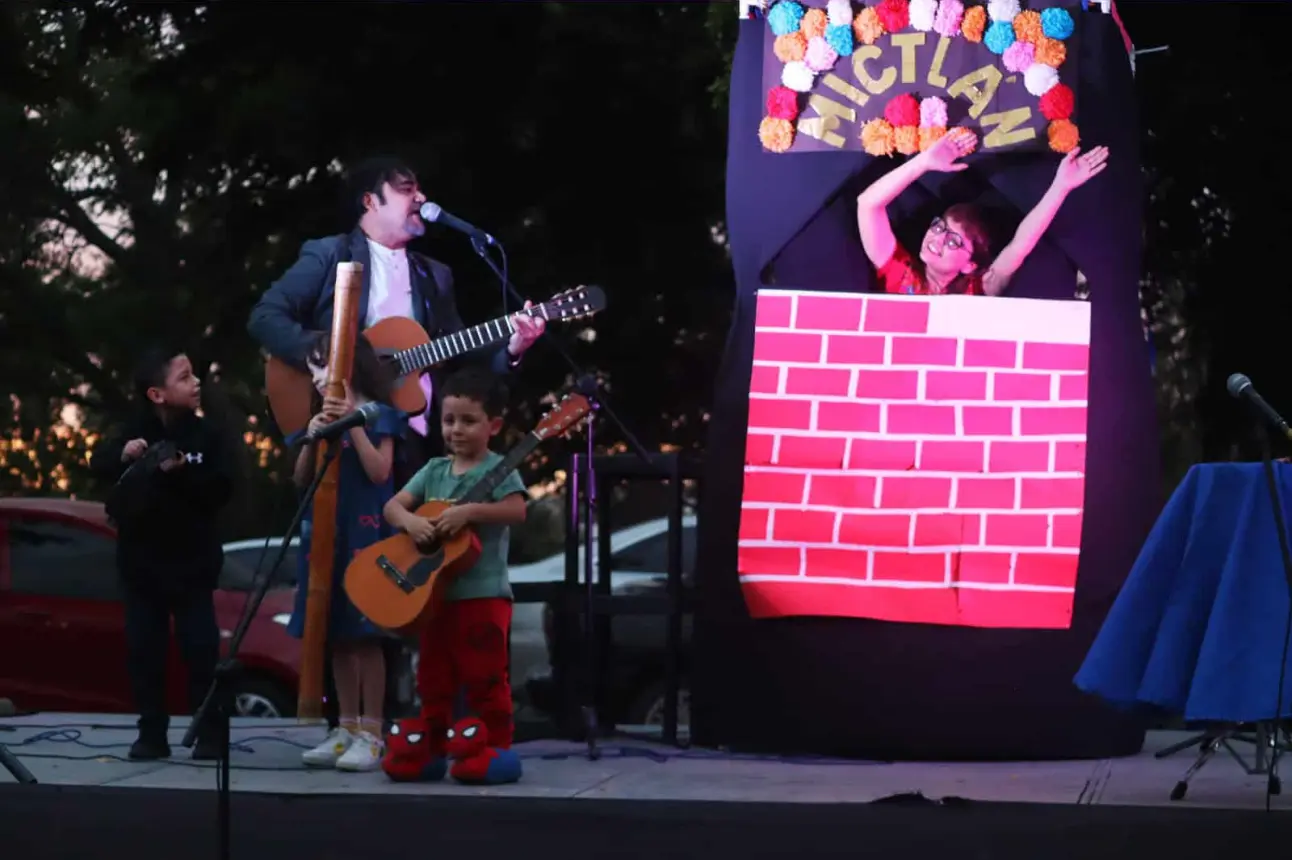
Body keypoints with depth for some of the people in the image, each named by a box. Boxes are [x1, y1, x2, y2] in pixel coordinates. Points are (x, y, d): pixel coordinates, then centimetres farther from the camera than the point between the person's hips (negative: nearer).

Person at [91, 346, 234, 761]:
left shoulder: (207, 435, -4)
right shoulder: (136, 431, 1)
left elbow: (221, 490, -11)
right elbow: (98, 462, -7)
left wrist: (182, 471, -24)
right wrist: (122, 454, -27)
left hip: (192, 560, -2)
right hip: (141, 558, 2)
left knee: (200, 647, -4)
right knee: (144, 648, 2)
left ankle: (210, 734, 3)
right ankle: (152, 734, 9)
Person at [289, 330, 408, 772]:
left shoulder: (377, 415, -2)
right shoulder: (320, 417, 14)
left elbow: (379, 471, -13)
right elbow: (300, 481, 11)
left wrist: (353, 423, -14)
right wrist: (312, 439, -4)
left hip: (364, 535, -6)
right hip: (326, 535, 6)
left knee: (365, 634, -8)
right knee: (336, 635, 7)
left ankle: (371, 733, -7)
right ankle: (347, 728, 11)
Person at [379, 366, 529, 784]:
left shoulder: (498, 469, -5)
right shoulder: (434, 470, 12)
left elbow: (517, 510, -20)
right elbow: (392, 504, 8)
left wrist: (468, 512, -27)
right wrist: (410, 521, -14)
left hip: (483, 594, -6)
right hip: (436, 593, 7)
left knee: (485, 679, -5)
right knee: (433, 678, 11)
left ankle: (496, 752, 1)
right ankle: (430, 751, 19)